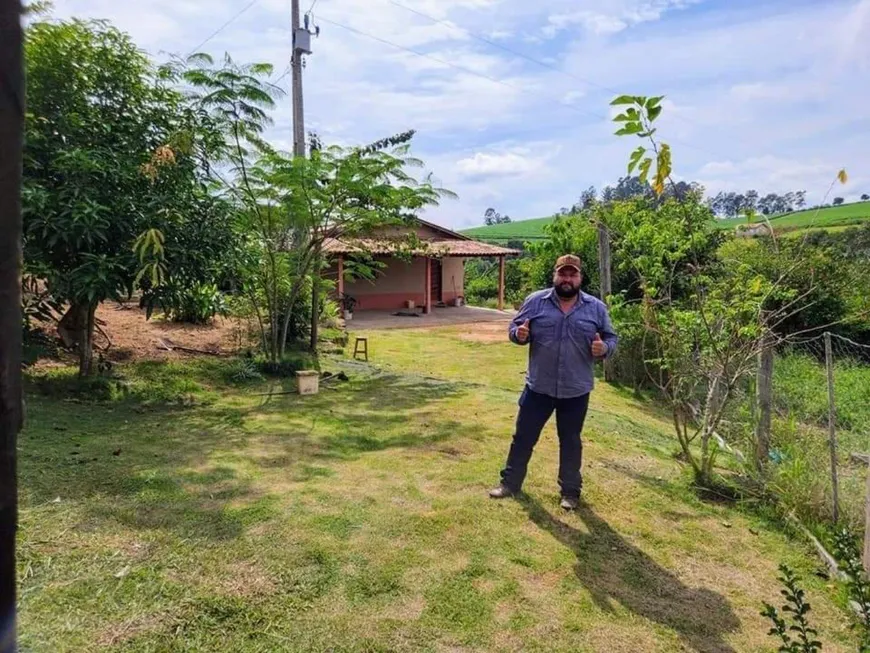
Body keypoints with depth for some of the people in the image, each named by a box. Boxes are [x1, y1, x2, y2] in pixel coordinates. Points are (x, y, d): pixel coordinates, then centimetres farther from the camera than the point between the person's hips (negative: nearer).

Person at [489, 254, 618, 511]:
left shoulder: (596, 308, -1)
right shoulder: (535, 301, -3)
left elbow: (611, 338, 6)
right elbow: (514, 327, 3)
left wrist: (604, 348, -17)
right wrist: (519, 334, -20)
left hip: (576, 390, 0)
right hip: (538, 386, 0)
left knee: (571, 441, 14)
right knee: (524, 436, 11)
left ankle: (570, 491, 31)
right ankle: (510, 482, 28)